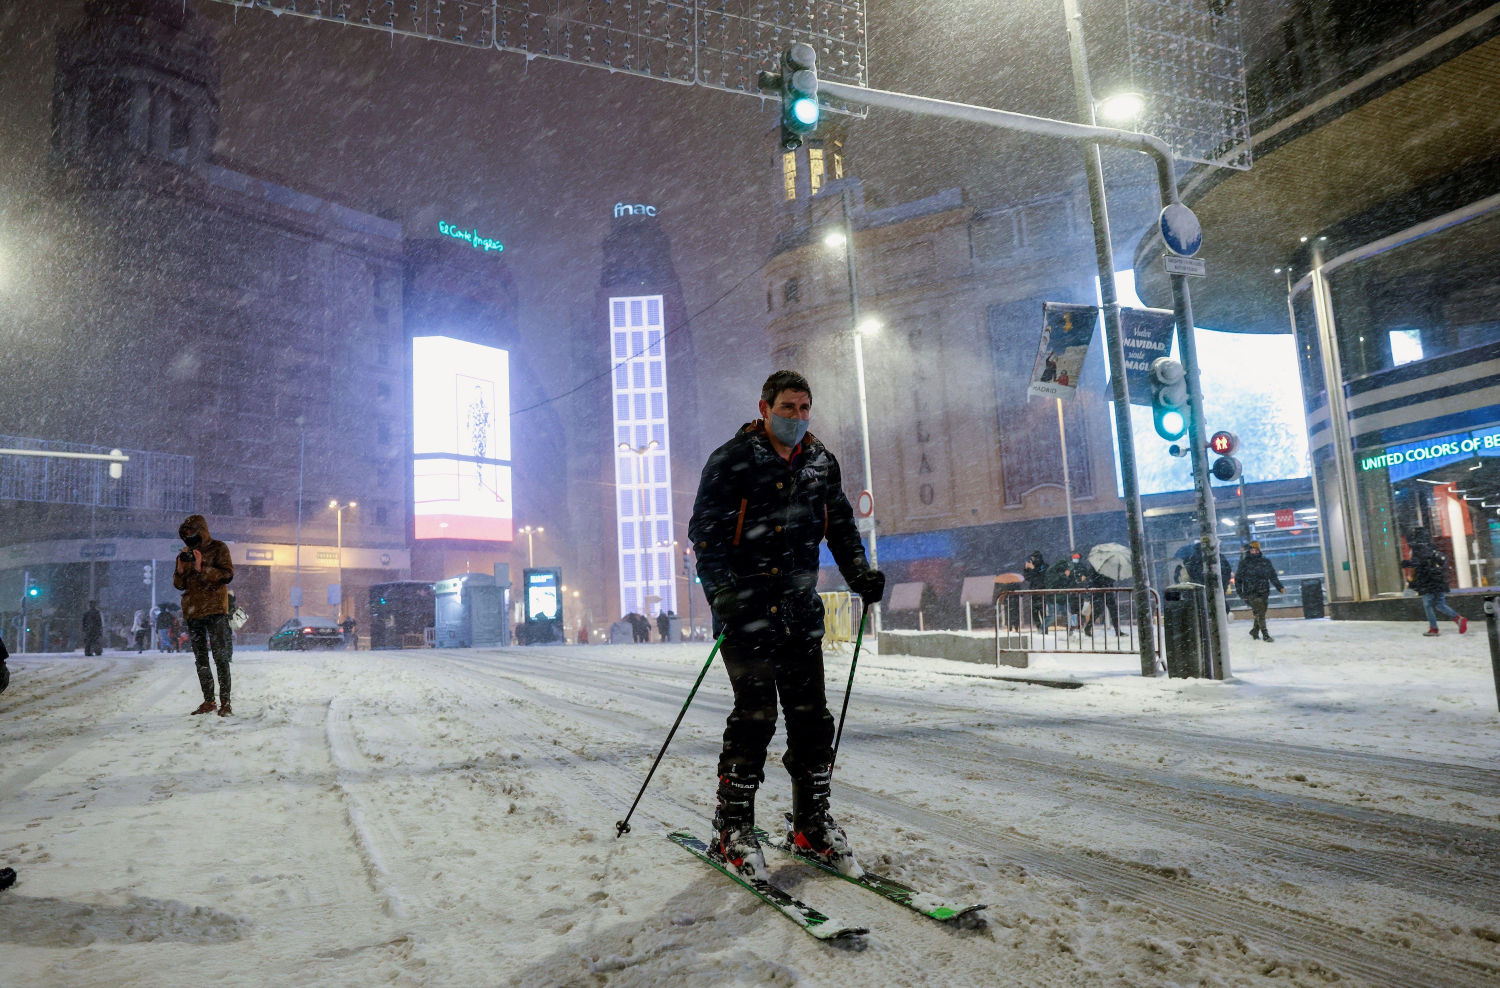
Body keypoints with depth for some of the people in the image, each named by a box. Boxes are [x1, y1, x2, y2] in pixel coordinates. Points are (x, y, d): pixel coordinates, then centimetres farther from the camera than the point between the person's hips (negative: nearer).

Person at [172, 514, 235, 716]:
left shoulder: (218, 549, -1)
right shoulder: (185, 553, 15)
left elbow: (227, 575, -12)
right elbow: (179, 585, 15)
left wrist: (202, 568, -22)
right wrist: (181, 569, -5)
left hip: (215, 609, -6)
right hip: (193, 612, 6)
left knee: (221, 658, -9)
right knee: (200, 660, 10)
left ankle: (225, 702, -7)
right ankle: (208, 701, 17)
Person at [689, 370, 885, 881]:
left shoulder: (822, 464, 11)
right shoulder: (731, 461, -5)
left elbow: (841, 527, 19)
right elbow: (705, 533, -8)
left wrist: (860, 573, 2)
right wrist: (723, 592, -20)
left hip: (800, 610, 5)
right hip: (745, 609, -5)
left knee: (811, 718, 6)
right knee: (755, 716, -6)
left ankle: (813, 824, 21)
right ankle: (733, 829, 9)